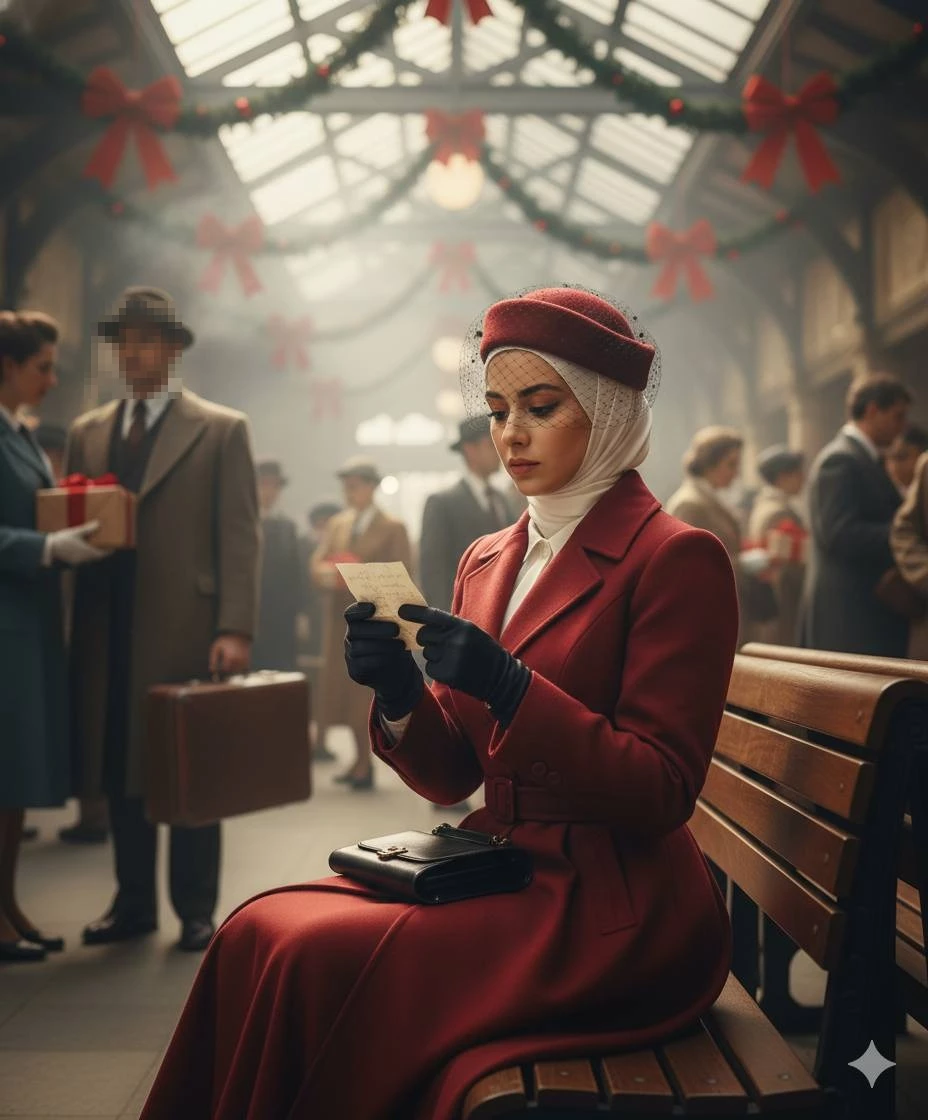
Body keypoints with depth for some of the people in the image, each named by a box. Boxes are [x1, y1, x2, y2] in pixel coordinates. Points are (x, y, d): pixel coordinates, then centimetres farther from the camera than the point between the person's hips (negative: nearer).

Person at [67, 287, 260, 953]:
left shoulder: (223, 429, 3)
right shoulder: (87, 433, 16)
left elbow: (241, 536, -4)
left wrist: (236, 629, -13)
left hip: (187, 631, -4)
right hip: (107, 633, 4)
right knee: (119, 768, 9)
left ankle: (196, 910, 16)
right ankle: (134, 903, 23)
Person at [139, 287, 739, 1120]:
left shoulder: (677, 559, -9)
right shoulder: (487, 562, 12)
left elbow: (661, 793, -12)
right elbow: (452, 777, 12)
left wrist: (510, 688, -23)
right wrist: (399, 697, -9)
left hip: (615, 910, -6)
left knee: (313, 959, -21)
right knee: (258, 932, -13)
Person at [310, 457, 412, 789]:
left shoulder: (393, 528, -1)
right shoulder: (336, 524, 16)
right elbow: (317, 563, 8)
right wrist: (327, 574, -14)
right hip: (340, 619, 5)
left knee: (368, 693, -6)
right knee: (345, 690, 5)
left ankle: (365, 764, -1)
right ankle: (361, 759, 14)